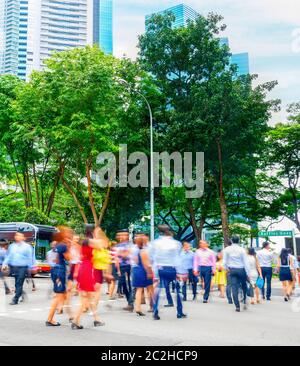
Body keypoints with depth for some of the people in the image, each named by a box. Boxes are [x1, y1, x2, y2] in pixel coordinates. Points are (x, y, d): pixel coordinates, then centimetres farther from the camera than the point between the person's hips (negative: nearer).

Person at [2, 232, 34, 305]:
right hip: (13, 267, 4)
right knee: (17, 284, 8)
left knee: (19, 284, -8)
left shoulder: (27, 247, 2)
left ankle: (15, 299, -7)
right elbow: (8, 256, 15)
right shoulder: (12, 246, 14)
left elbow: (30, 258, 4)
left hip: (23, 267, -4)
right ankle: (21, 293, 31)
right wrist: (5, 264, 3)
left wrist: (30, 268, 3)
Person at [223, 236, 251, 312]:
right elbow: (246, 262, -6)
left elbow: (225, 261, 2)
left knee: (234, 288, 1)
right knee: (244, 286, 18)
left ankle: (237, 306, -1)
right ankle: (245, 301, 8)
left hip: (232, 270, 1)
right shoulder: (242, 250, -7)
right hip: (241, 270, -1)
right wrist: (248, 274, -3)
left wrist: (226, 268, 22)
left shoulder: (227, 249, -1)